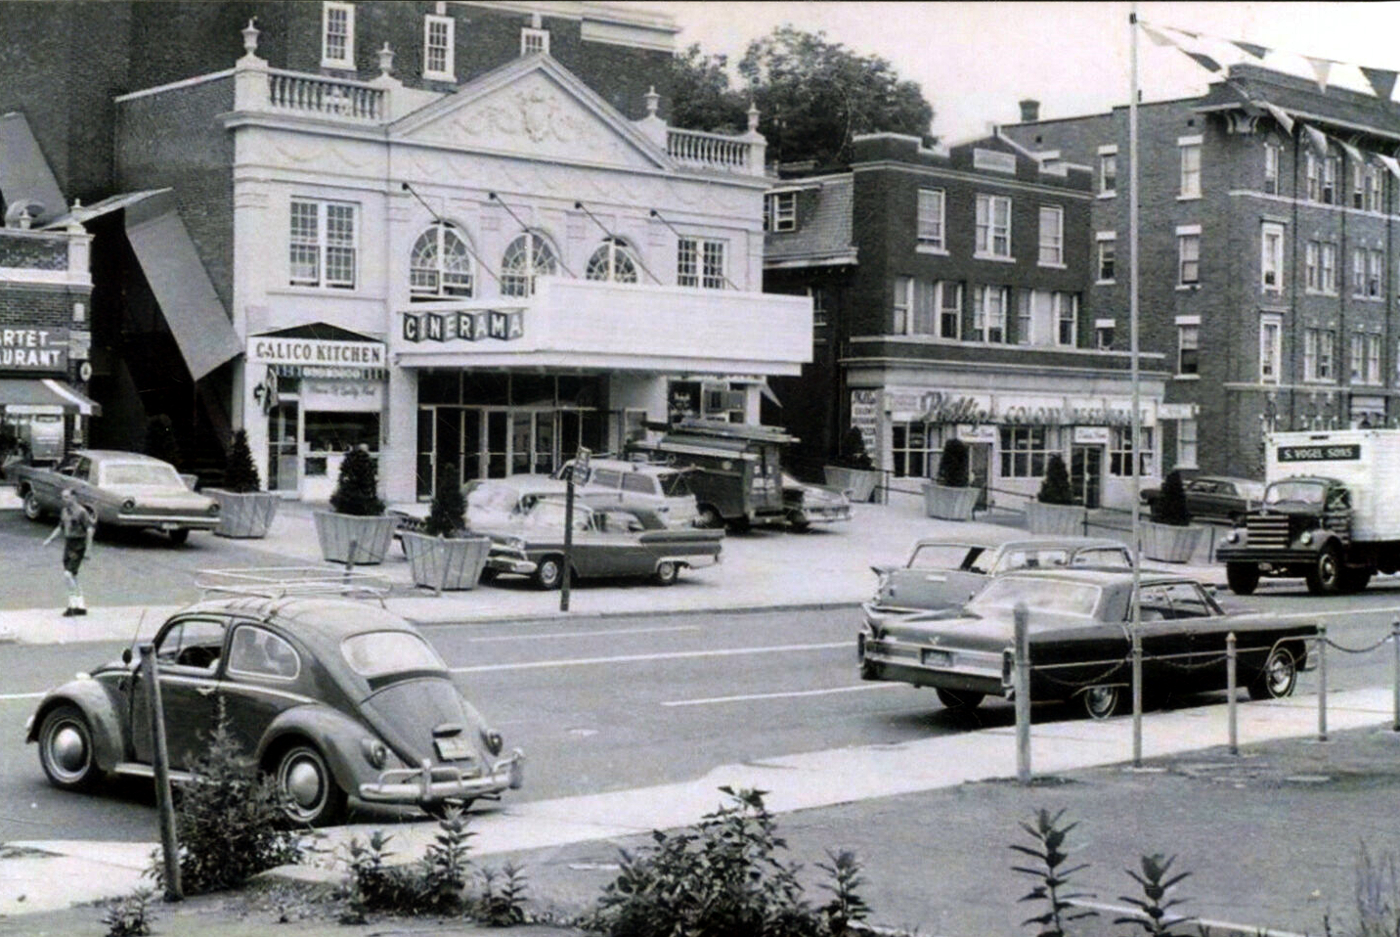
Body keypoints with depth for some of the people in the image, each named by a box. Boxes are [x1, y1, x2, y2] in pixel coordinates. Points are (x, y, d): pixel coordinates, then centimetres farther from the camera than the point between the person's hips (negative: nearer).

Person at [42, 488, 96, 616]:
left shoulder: (81, 511, -14)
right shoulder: (64, 511, 10)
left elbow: (90, 529, -16)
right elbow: (60, 527, 22)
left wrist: (89, 547, -19)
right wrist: (50, 539, 13)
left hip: (78, 546, -8)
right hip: (68, 544, 8)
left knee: (68, 574, -17)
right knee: (72, 578, 8)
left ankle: (73, 604, -10)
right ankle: (81, 606, 14)